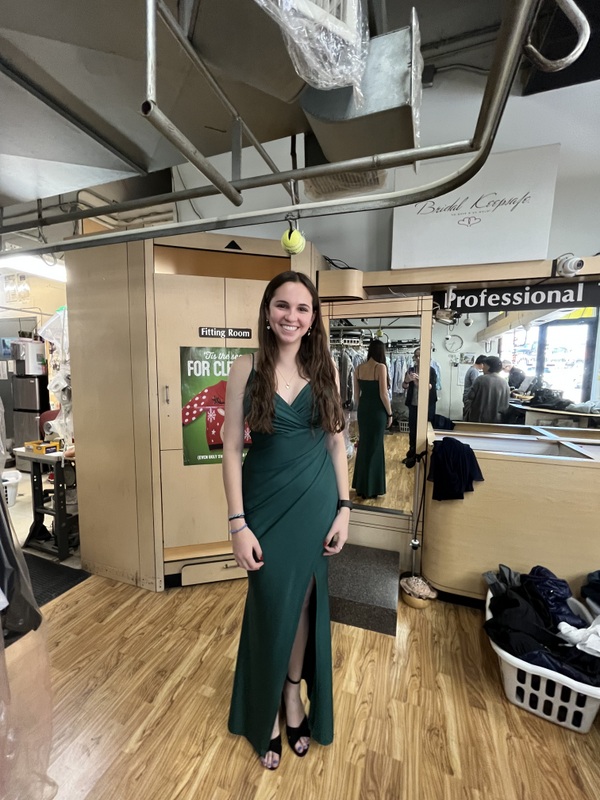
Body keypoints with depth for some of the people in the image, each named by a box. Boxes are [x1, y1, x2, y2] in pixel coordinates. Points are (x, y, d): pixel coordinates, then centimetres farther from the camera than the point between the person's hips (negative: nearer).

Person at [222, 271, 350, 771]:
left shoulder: (325, 370, 0)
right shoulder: (246, 370, -6)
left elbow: (337, 443, 3)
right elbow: (232, 449, -7)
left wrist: (344, 508, 0)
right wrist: (238, 523, -10)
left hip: (316, 502, 2)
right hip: (266, 504, -1)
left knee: (304, 602, 17)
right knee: (271, 607, 11)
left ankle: (294, 693, 46)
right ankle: (267, 714, 41)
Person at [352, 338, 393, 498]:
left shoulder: (358, 368, 4)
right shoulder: (381, 367, -13)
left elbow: (356, 393, 9)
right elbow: (383, 394, -15)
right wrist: (389, 413, -4)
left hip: (362, 409, 6)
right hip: (377, 410, -6)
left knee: (363, 445, 16)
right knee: (374, 446, 6)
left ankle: (361, 485, 28)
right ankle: (371, 488, 18)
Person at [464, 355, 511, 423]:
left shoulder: (481, 379, -9)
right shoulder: (505, 383, 2)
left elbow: (470, 398, -7)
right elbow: (506, 405, 5)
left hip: (478, 418, -3)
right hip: (496, 420, 3)